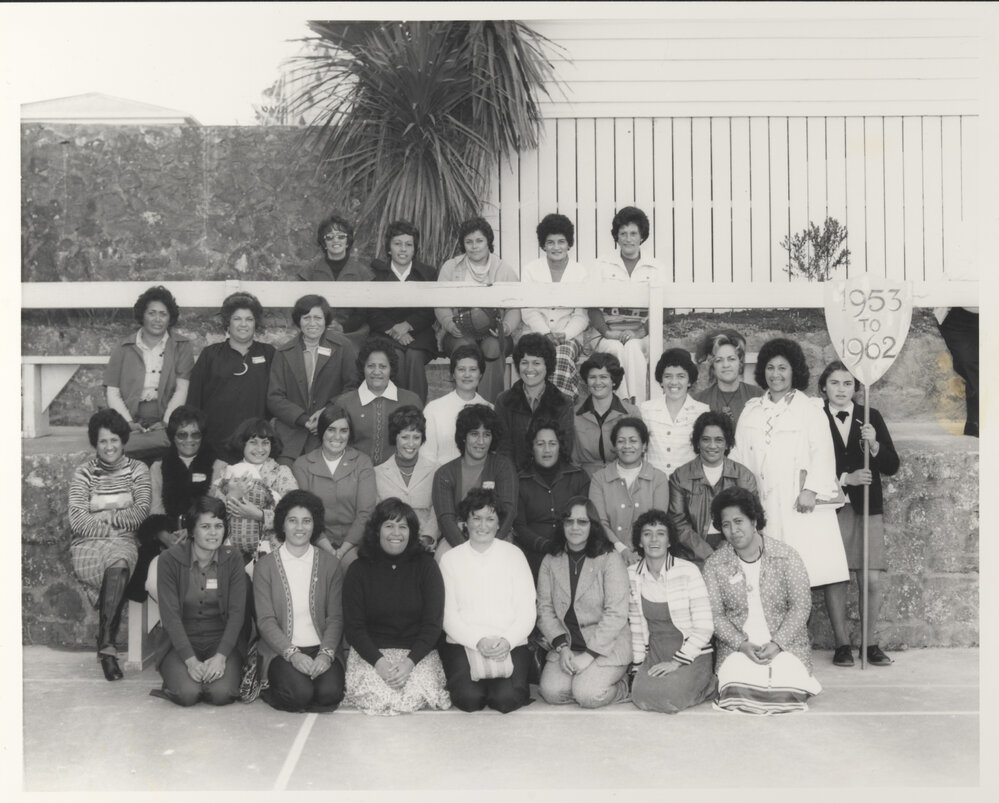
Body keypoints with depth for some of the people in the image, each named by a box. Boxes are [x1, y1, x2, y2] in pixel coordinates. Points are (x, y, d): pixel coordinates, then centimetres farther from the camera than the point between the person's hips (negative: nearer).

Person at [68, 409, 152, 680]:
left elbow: (142, 512, 0)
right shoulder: (83, 474, 7)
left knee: (118, 563, -35)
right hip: (88, 545, -1)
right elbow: (77, 520, -4)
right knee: (118, 565, -34)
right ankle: (108, 647, -30)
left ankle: (105, 645, -32)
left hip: (124, 543, 1)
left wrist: (103, 517, -8)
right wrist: (118, 523, -11)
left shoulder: (137, 470, 11)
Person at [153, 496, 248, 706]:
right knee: (187, 693, -25)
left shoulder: (232, 558, -2)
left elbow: (237, 612, -6)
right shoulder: (170, 559, -7)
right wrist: (190, 660, -21)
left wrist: (221, 656, -19)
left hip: (222, 640, 1)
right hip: (180, 642, -1)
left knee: (221, 693, -24)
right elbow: (170, 615, -11)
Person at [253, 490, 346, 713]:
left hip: (322, 648, 2)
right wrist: (292, 654, -17)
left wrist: (326, 653, -14)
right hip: (281, 650, -1)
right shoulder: (265, 565, 3)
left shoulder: (330, 564, 8)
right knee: (299, 693, -28)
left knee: (330, 693, -27)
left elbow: (335, 617, 4)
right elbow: (265, 620, -3)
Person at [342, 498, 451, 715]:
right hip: (371, 652, 0)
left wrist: (410, 661, -18)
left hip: (418, 651, 0)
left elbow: (433, 623, -3)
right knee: (377, 697, -25)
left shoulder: (425, 565, 2)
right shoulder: (359, 570, 2)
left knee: (416, 695, -26)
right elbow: (354, 626, -2)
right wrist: (378, 662, -19)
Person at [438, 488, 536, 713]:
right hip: (463, 644, 0)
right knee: (470, 698, -25)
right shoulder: (450, 559, 7)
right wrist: (478, 641, -15)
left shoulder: (514, 555, 8)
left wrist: (507, 641, -15)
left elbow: (527, 612, 2)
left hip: (510, 644, 0)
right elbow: (448, 615, 1)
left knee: (506, 698, -25)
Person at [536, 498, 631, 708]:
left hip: (607, 646, -4)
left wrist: (589, 654, -17)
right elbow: (544, 610, 3)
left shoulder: (609, 560, -7)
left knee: (588, 695, -24)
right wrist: (562, 647, -11)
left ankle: (622, 686, 6)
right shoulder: (551, 561, 7)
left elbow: (616, 614, -13)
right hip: (567, 646, 4)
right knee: (551, 692, -20)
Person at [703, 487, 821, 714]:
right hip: (737, 646, 0)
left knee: (785, 694, -24)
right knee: (739, 693, -25)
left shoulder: (786, 556, -3)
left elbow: (801, 606, -4)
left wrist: (777, 643, -15)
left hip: (786, 643, 0)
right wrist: (742, 644, -16)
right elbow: (714, 615, -1)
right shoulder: (714, 565, 0)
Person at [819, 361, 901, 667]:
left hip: (868, 507, 2)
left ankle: (871, 644, 11)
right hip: (831, 508, -2)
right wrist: (844, 478, -11)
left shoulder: (871, 418, 10)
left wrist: (874, 445, -10)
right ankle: (842, 644, 9)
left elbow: (892, 466, 8)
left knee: (873, 581, -4)